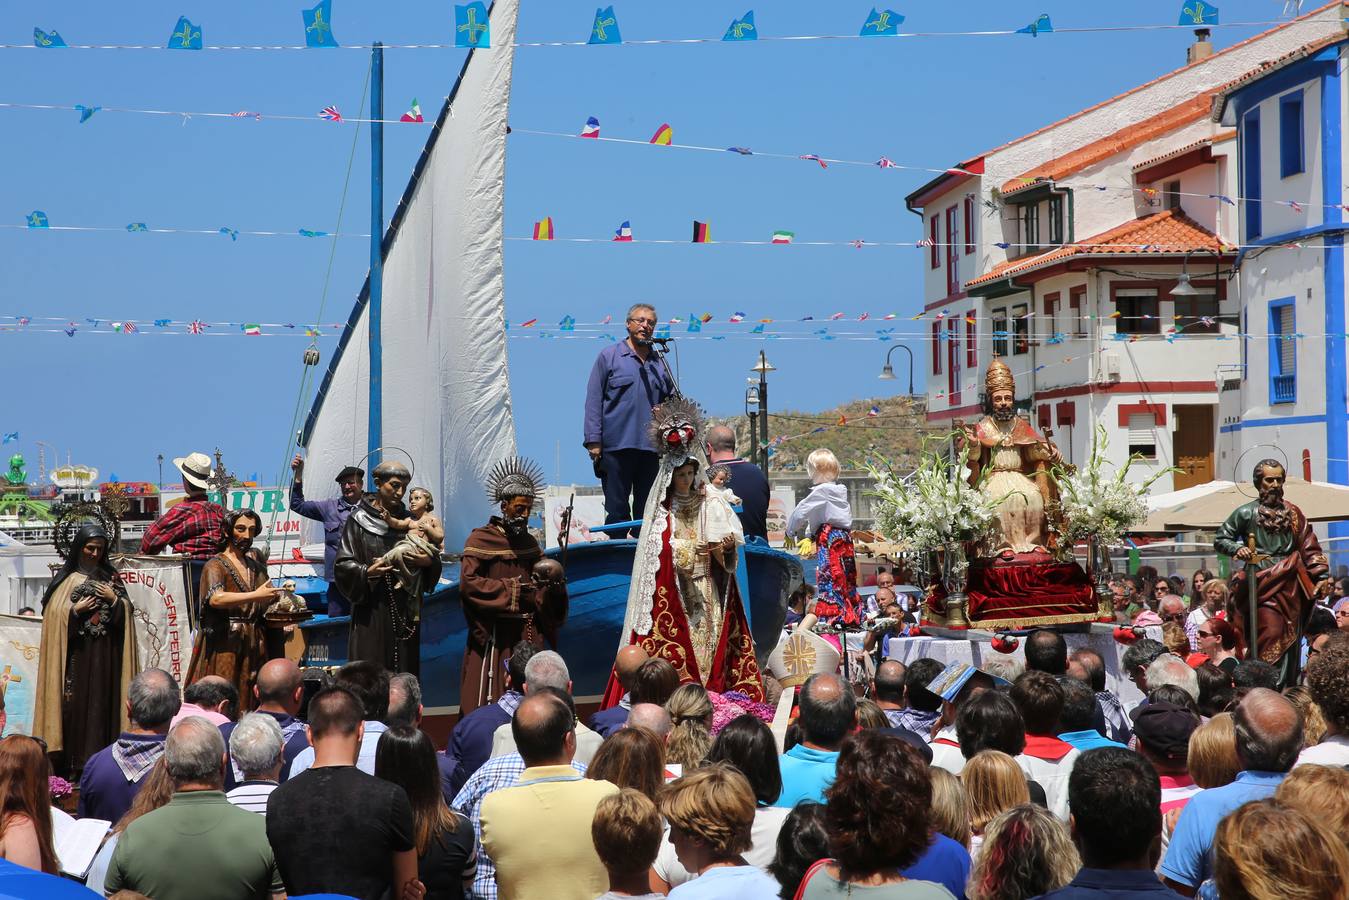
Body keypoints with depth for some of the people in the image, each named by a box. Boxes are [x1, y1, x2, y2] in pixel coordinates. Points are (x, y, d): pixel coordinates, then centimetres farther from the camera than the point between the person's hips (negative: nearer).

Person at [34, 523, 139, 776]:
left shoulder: (111, 577, 13)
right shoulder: (66, 578, 4)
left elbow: (127, 611, 11)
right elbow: (54, 613, -2)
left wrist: (115, 599, -6)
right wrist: (76, 609, -15)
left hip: (105, 655, 2)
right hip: (76, 653, -2)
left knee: (103, 702, 0)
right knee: (76, 702, -6)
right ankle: (74, 762, -4)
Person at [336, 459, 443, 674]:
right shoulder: (359, 520, 0)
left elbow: (434, 561, 12)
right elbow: (342, 565, -4)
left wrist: (428, 562, -10)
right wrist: (367, 572, -22)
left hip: (405, 613, 4)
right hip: (371, 611, -4)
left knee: (404, 673, 0)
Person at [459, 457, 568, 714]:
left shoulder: (529, 542, 16)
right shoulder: (481, 539, -3)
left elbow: (542, 585, 19)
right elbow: (467, 582, -14)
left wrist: (554, 583, -5)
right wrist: (512, 589, -15)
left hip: (529, 634, 6)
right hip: (495, 633, -6)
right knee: (490, 702, -8)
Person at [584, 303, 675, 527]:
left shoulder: (659, 362, 16)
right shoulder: (609, 356, 5)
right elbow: (594, 400, 0)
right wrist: (594, 441, -8)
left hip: (652, 448, 4)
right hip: (616, 446, -4)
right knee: (617, 511, -3)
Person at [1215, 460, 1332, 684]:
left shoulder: (1293, 513, 11)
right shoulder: (1246, 513, 4)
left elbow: (1309, 548, 10)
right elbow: (1219, 540, 8)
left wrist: (1322, 576, 1)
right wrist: (1238, 550, -11)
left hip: (1290, 588, 3)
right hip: (1262, 585, -3)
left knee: (1290, 640, 3)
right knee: (1270, 637, -14)